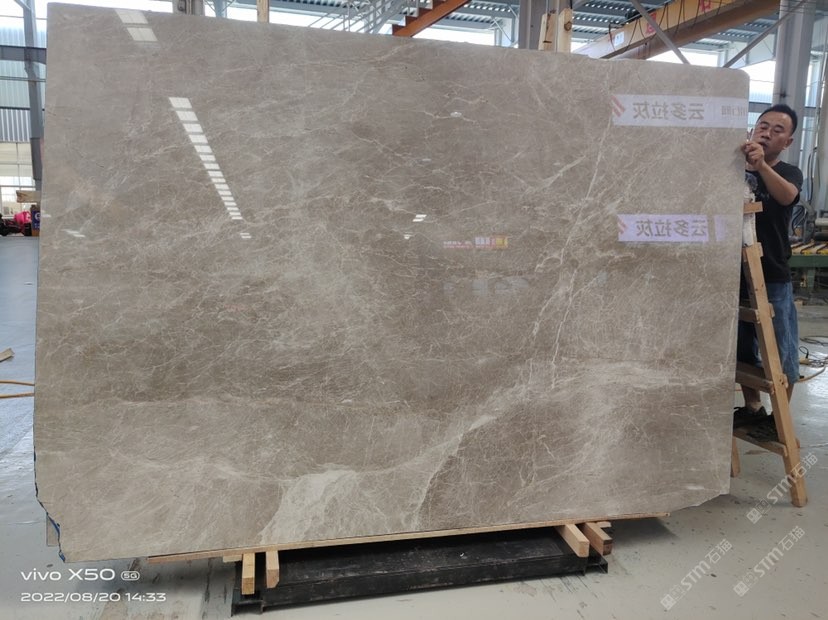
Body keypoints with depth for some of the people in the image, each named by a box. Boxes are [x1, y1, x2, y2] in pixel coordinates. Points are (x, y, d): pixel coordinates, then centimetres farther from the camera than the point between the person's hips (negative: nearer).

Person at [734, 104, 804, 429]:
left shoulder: (789, 173, -2)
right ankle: (753, 408, 31)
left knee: (781, 354, 4)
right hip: (735, 274, 2)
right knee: (743, 349, 14)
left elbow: (786, 196, -27)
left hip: (773, 279, -2)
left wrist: (761, 165, -45)